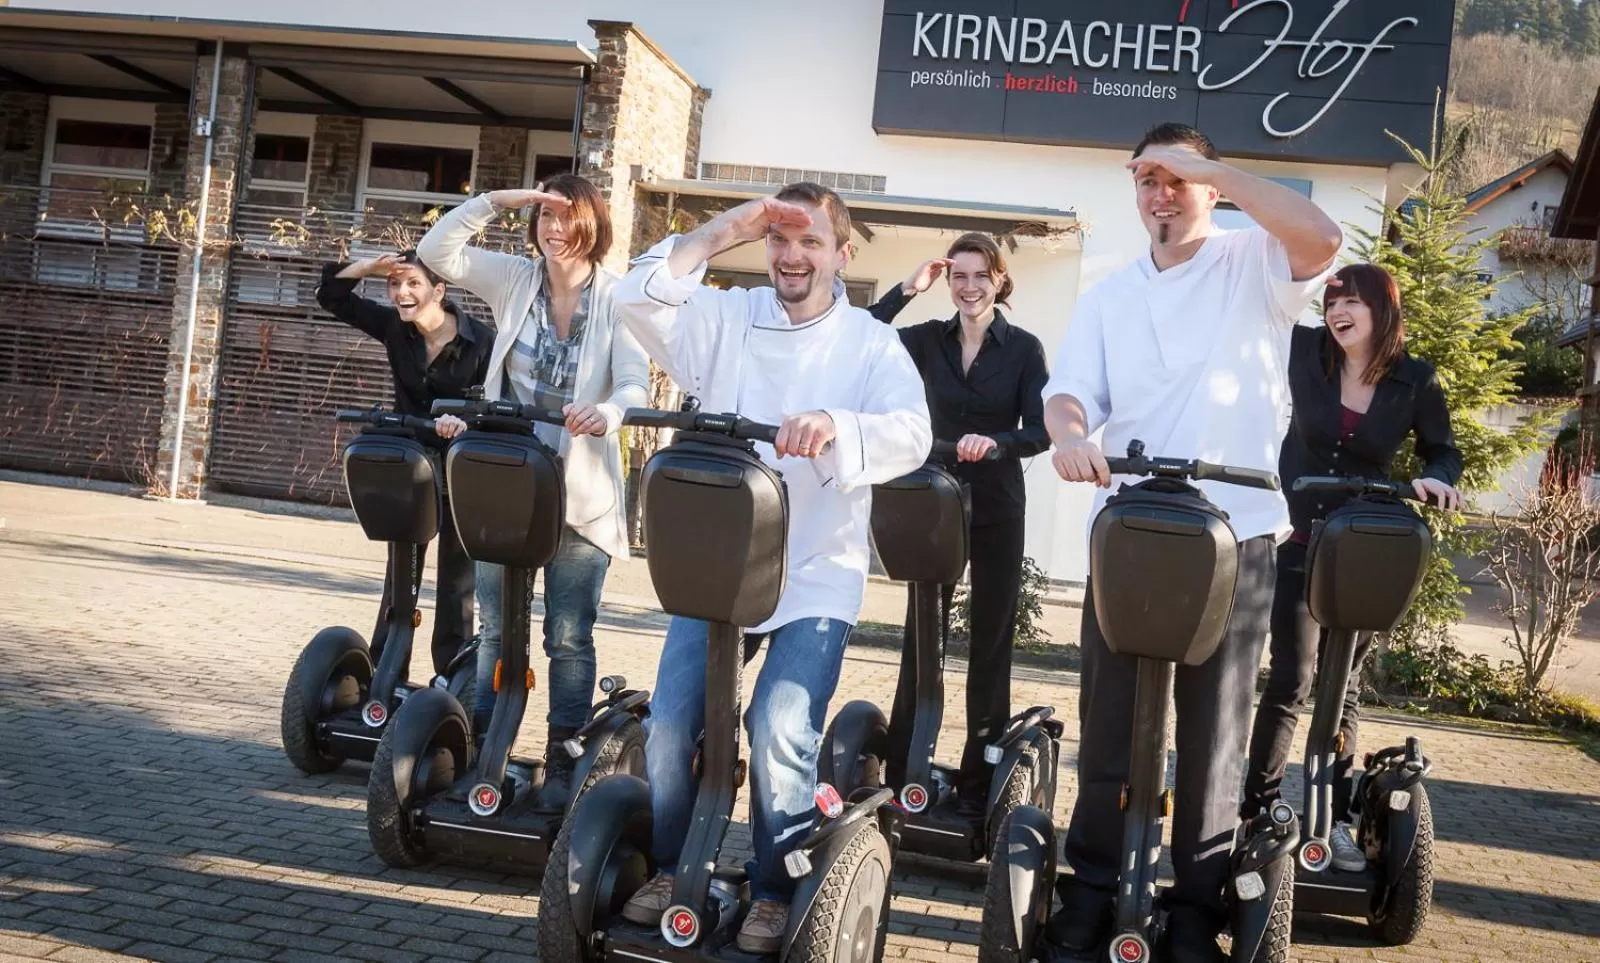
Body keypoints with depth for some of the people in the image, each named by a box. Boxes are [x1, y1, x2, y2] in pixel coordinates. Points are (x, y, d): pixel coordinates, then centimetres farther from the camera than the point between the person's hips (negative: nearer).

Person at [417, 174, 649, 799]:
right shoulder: (514, 280, 5)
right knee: (497, 626, 11)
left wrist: (607, 412, -38)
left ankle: (562, 760, 14)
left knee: (569, 636, 4)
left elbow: (635, 382, -16)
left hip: (580, 493, -3)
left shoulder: (618, 297, -5)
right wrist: (499, 201, -9)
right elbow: (437, 251, -1)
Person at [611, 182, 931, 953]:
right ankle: (671, 868, 24)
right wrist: (725, 231, -12)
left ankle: (774, 892, 7)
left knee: (781, 732, -14)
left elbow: (911, 435, -17)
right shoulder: (726, 320, 6)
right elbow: (638, 300, -8)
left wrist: (835, 426, -38)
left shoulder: (871, 344, -1)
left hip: (815, 579, -3)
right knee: (670, 724, 0)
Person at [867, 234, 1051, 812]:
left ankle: (978, 786, 11)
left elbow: (1041, 432, -10)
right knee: (919, 638, 3)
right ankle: (900, 775, 10)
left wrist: (995, 441, -29)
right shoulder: (928, 339, 4)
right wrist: (906, 289, -14)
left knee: (990, 642, 4)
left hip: (998, 510, -2)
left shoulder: (1024, 348, -2)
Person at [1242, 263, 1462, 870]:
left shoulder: (1415, 382, -5)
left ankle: (1335, 820, 17)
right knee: (1289, 680, -1)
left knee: (1344, 688, 9)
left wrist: (1437, 480, -13)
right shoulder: (1305, 351, -5)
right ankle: (1255, 808, 9)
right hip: (1297, 542, -1)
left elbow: (1443, 452, 7)